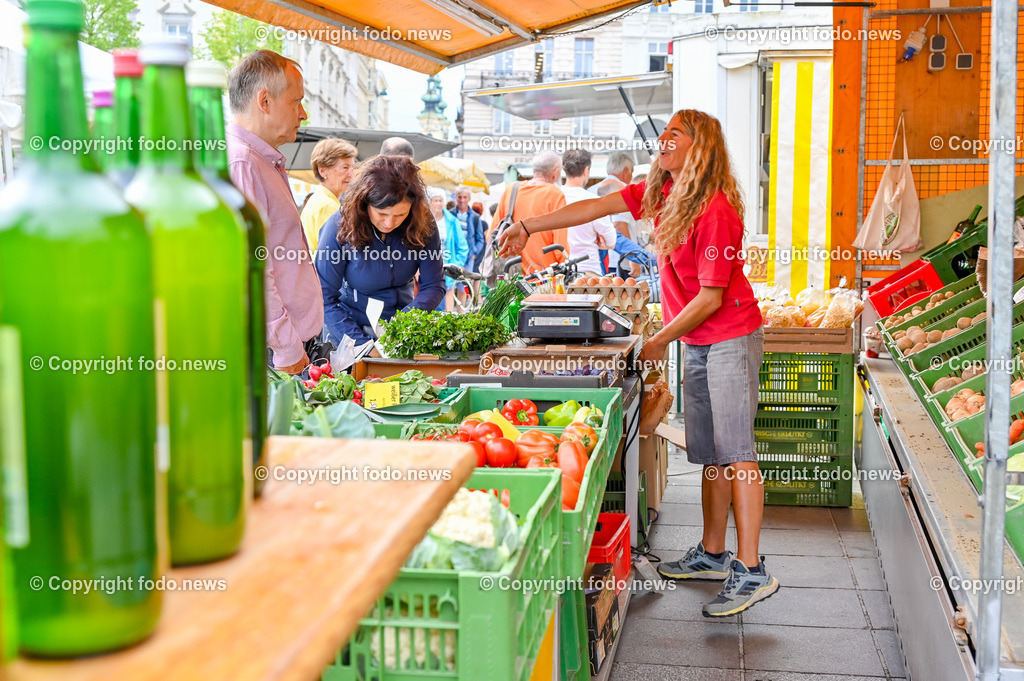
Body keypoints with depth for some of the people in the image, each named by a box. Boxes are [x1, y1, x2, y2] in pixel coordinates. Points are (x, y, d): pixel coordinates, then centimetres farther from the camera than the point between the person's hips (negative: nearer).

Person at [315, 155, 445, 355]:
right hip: (351, 328, -2)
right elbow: (325, 299, -15)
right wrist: (364, 344, -24)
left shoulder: (423, 224, -10)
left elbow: (434, 286, -4)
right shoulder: (340, 227, -17)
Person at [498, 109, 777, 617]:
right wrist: (528, 227, 10)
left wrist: (659, 341, -10)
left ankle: (751, 571, -6)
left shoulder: (715, 209, -20)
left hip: (730, 338, -9)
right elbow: (595, 207, 10)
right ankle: (712, 555, 24)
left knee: (734, 452, -9)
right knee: (709, 454, 14)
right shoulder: (661, 191, 6)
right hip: (697, 342, 9)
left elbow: (711, 296, -19)